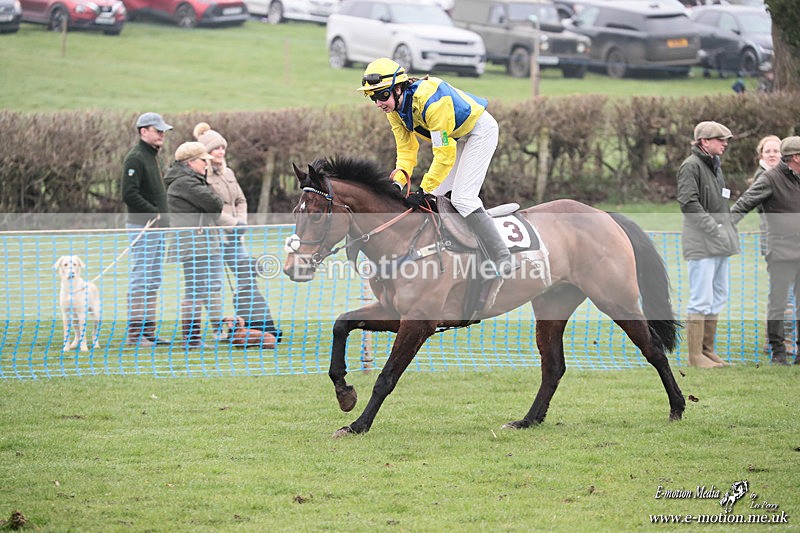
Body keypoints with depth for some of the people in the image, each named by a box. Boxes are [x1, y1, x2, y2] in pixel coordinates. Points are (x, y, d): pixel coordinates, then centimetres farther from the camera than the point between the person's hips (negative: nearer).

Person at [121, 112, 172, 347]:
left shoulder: (152, 156, 19)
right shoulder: (135, 158, -12)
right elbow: (129, 194, -20)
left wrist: (163, 215, 10)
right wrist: (155, 213, -18)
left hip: (157, 226, 10)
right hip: (143, 226, -10)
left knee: (153, 282, 11)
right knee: (141, 279, -9)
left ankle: (148, 332, 15)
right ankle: (134, 334, -8)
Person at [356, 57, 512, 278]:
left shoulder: (429, 100, -37)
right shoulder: (394, 109, -10)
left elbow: (444, 153, -33)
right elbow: (406, 149, -4)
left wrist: (423, 191, -32)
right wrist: (398, 182, -20)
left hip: (480, 130, -9)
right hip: (457, 135, 9)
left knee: (462, 197, -18)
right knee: (437, 195, 7)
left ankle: (502, 258, -16)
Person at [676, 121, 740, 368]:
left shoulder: (715, 166, 18)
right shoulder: (691, 166, -10)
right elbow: (688, 201, -20)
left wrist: (730, 230, 11)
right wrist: (713, 228, -20)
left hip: (719, 244, 10)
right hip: (701, 243, -10)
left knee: (718, 296, 13)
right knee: (701, 299, -8)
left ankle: (708, 349, 21)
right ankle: (695, 355, -4)